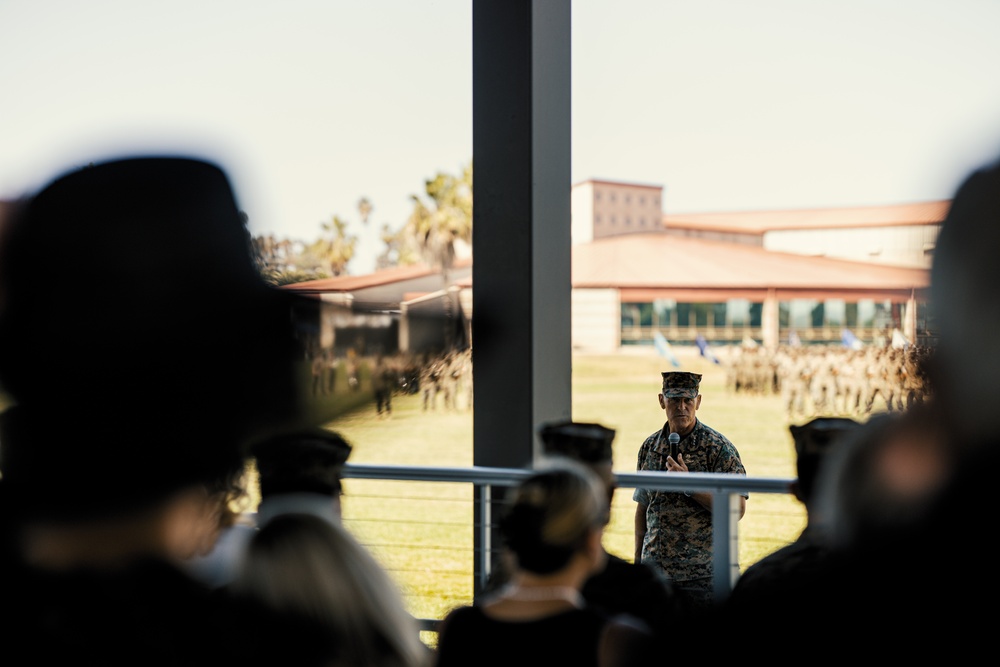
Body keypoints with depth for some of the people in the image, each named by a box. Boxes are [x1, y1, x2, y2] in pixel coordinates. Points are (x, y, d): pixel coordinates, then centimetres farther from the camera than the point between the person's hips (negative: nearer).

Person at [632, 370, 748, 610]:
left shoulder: (718, 447, -5)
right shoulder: (650, 447, 10)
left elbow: (737, 509, -11)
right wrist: (638, 561, 16)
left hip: (701, 574, -4)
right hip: (655, 570, 5)